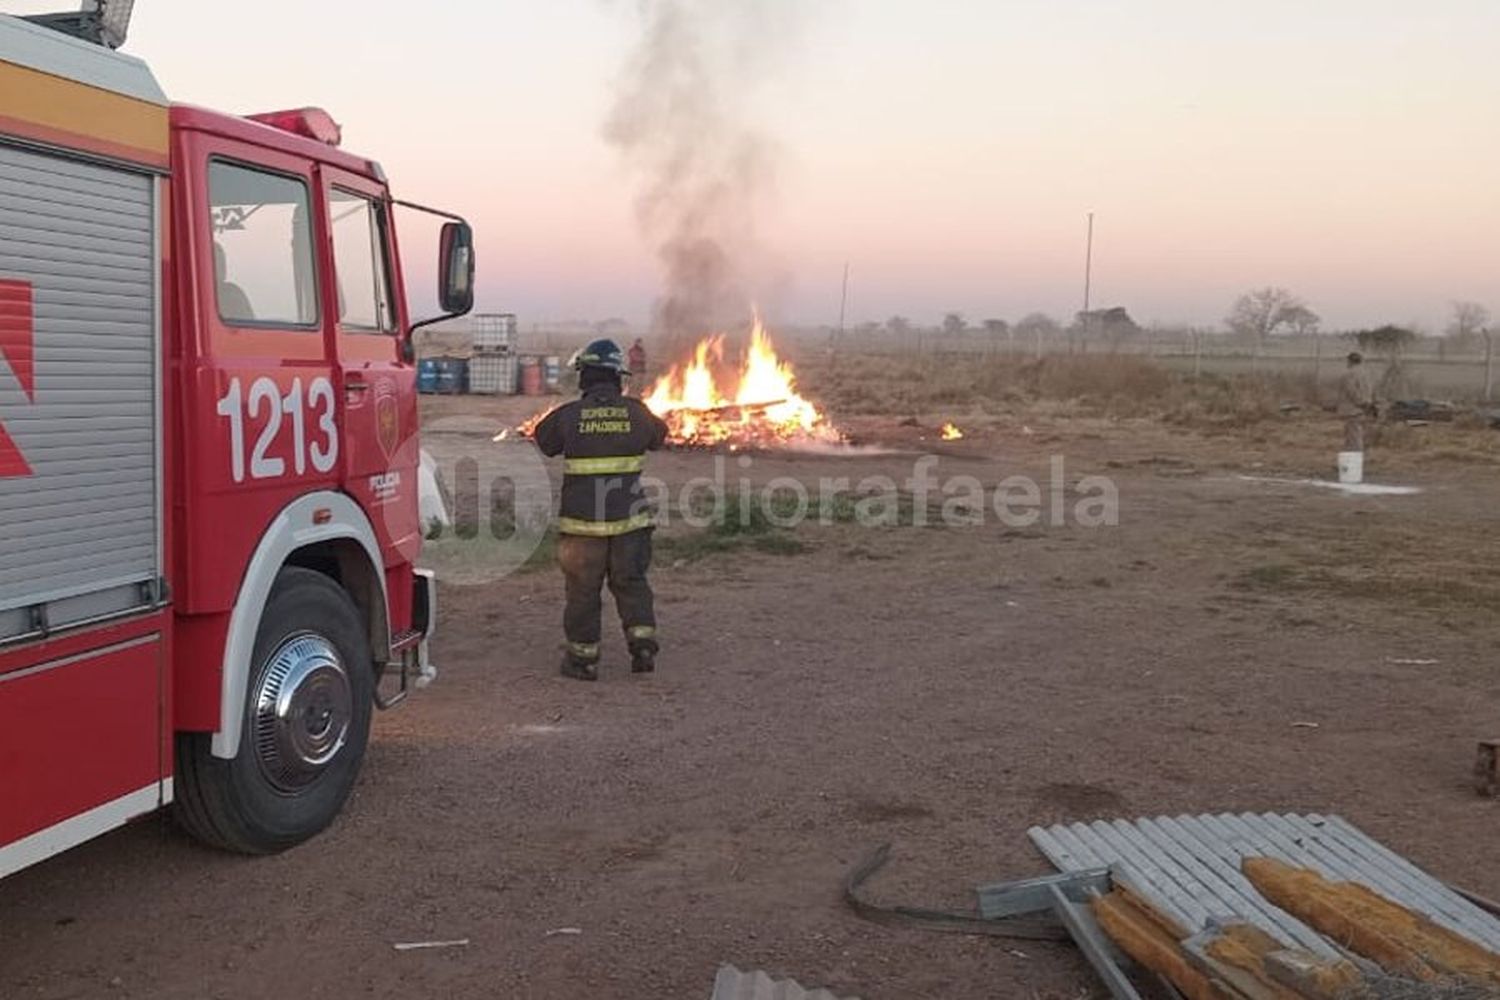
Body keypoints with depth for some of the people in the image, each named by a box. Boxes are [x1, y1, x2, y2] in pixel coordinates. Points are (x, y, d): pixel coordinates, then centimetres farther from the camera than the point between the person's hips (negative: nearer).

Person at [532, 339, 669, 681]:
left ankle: (583, 657, 16)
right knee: (631, 582, 16)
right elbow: (658, 435, 18)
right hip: (629, 517, 2)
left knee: (582, 589, 9)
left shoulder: (568, 415, -9)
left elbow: (542, 441, 9)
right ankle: (643, 643, 9)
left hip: (582, 521, -2)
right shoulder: (636, 412, -2)